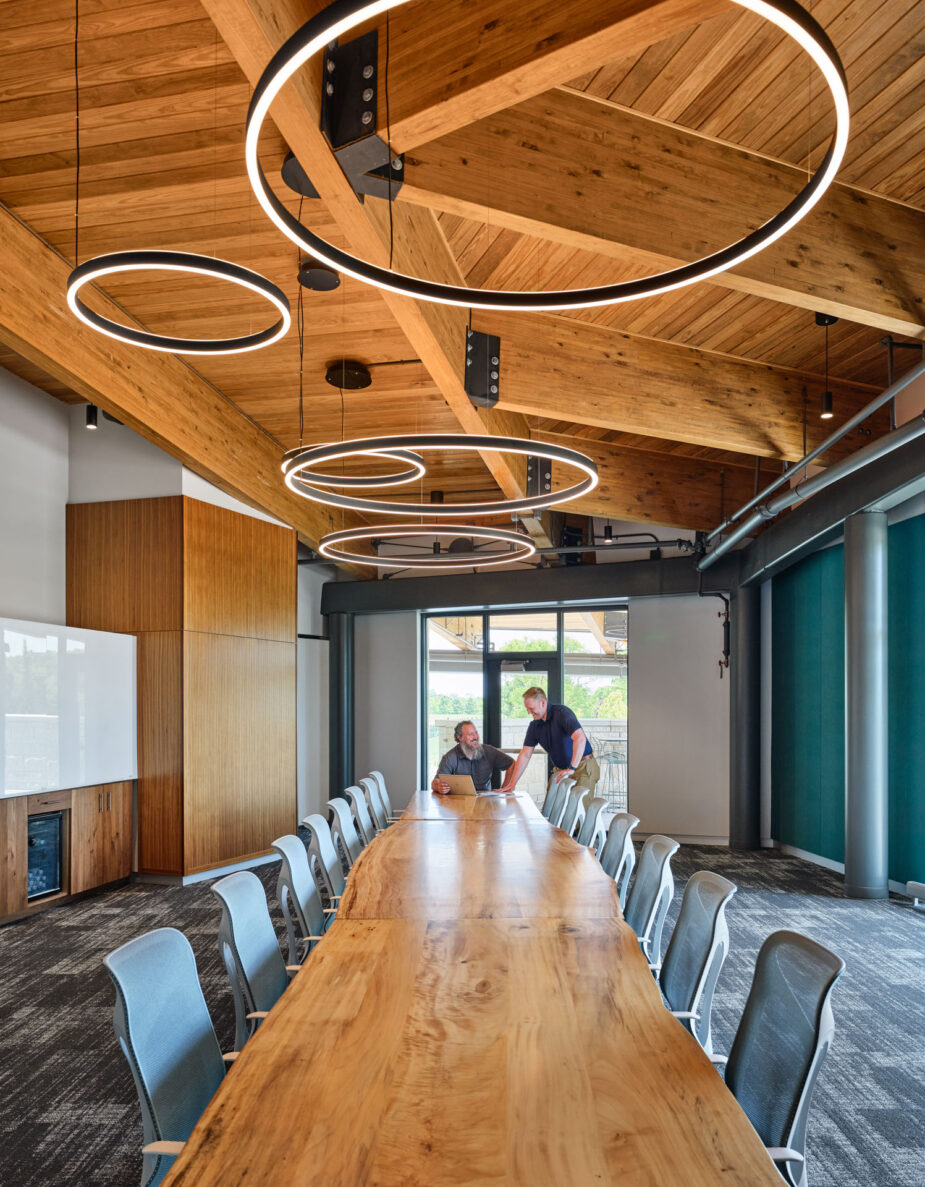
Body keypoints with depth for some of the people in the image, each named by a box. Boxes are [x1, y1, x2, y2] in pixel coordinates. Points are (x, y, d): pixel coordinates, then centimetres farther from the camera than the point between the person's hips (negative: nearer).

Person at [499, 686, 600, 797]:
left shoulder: (562, 712, -17)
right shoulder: (534, 726, 5)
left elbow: (580, 738, -29)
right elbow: (525, 755, 6)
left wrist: (572, 768, -33)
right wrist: (512, 783, 0)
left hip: (583, 767, -6)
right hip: (561, 771, 6)